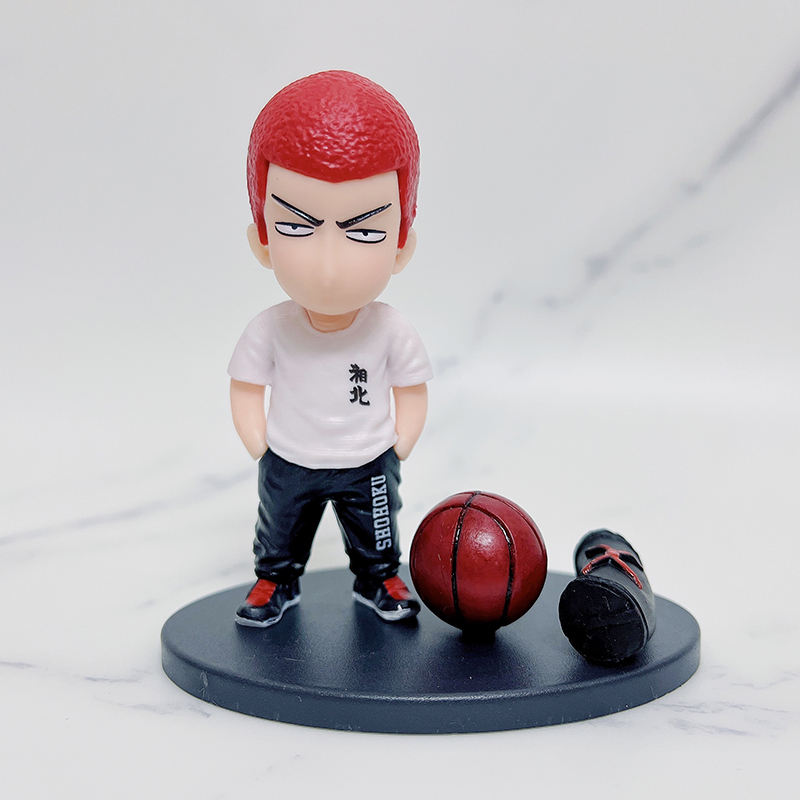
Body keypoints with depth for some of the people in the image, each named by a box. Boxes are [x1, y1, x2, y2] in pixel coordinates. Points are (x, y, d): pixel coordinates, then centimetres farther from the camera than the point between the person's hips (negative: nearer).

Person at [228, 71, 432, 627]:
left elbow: (412, 396, -4)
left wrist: (392, 456, -6)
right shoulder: (269, 331, -18)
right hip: (287, 466, 1)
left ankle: (378, 579, 44)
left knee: (376, 537, 19)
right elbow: (246, 393, -4)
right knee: (281, 534, 21)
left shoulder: (392, 333, -18)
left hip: (369, 466, 0)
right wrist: (264, 454, -7)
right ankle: (276, 581, 45)